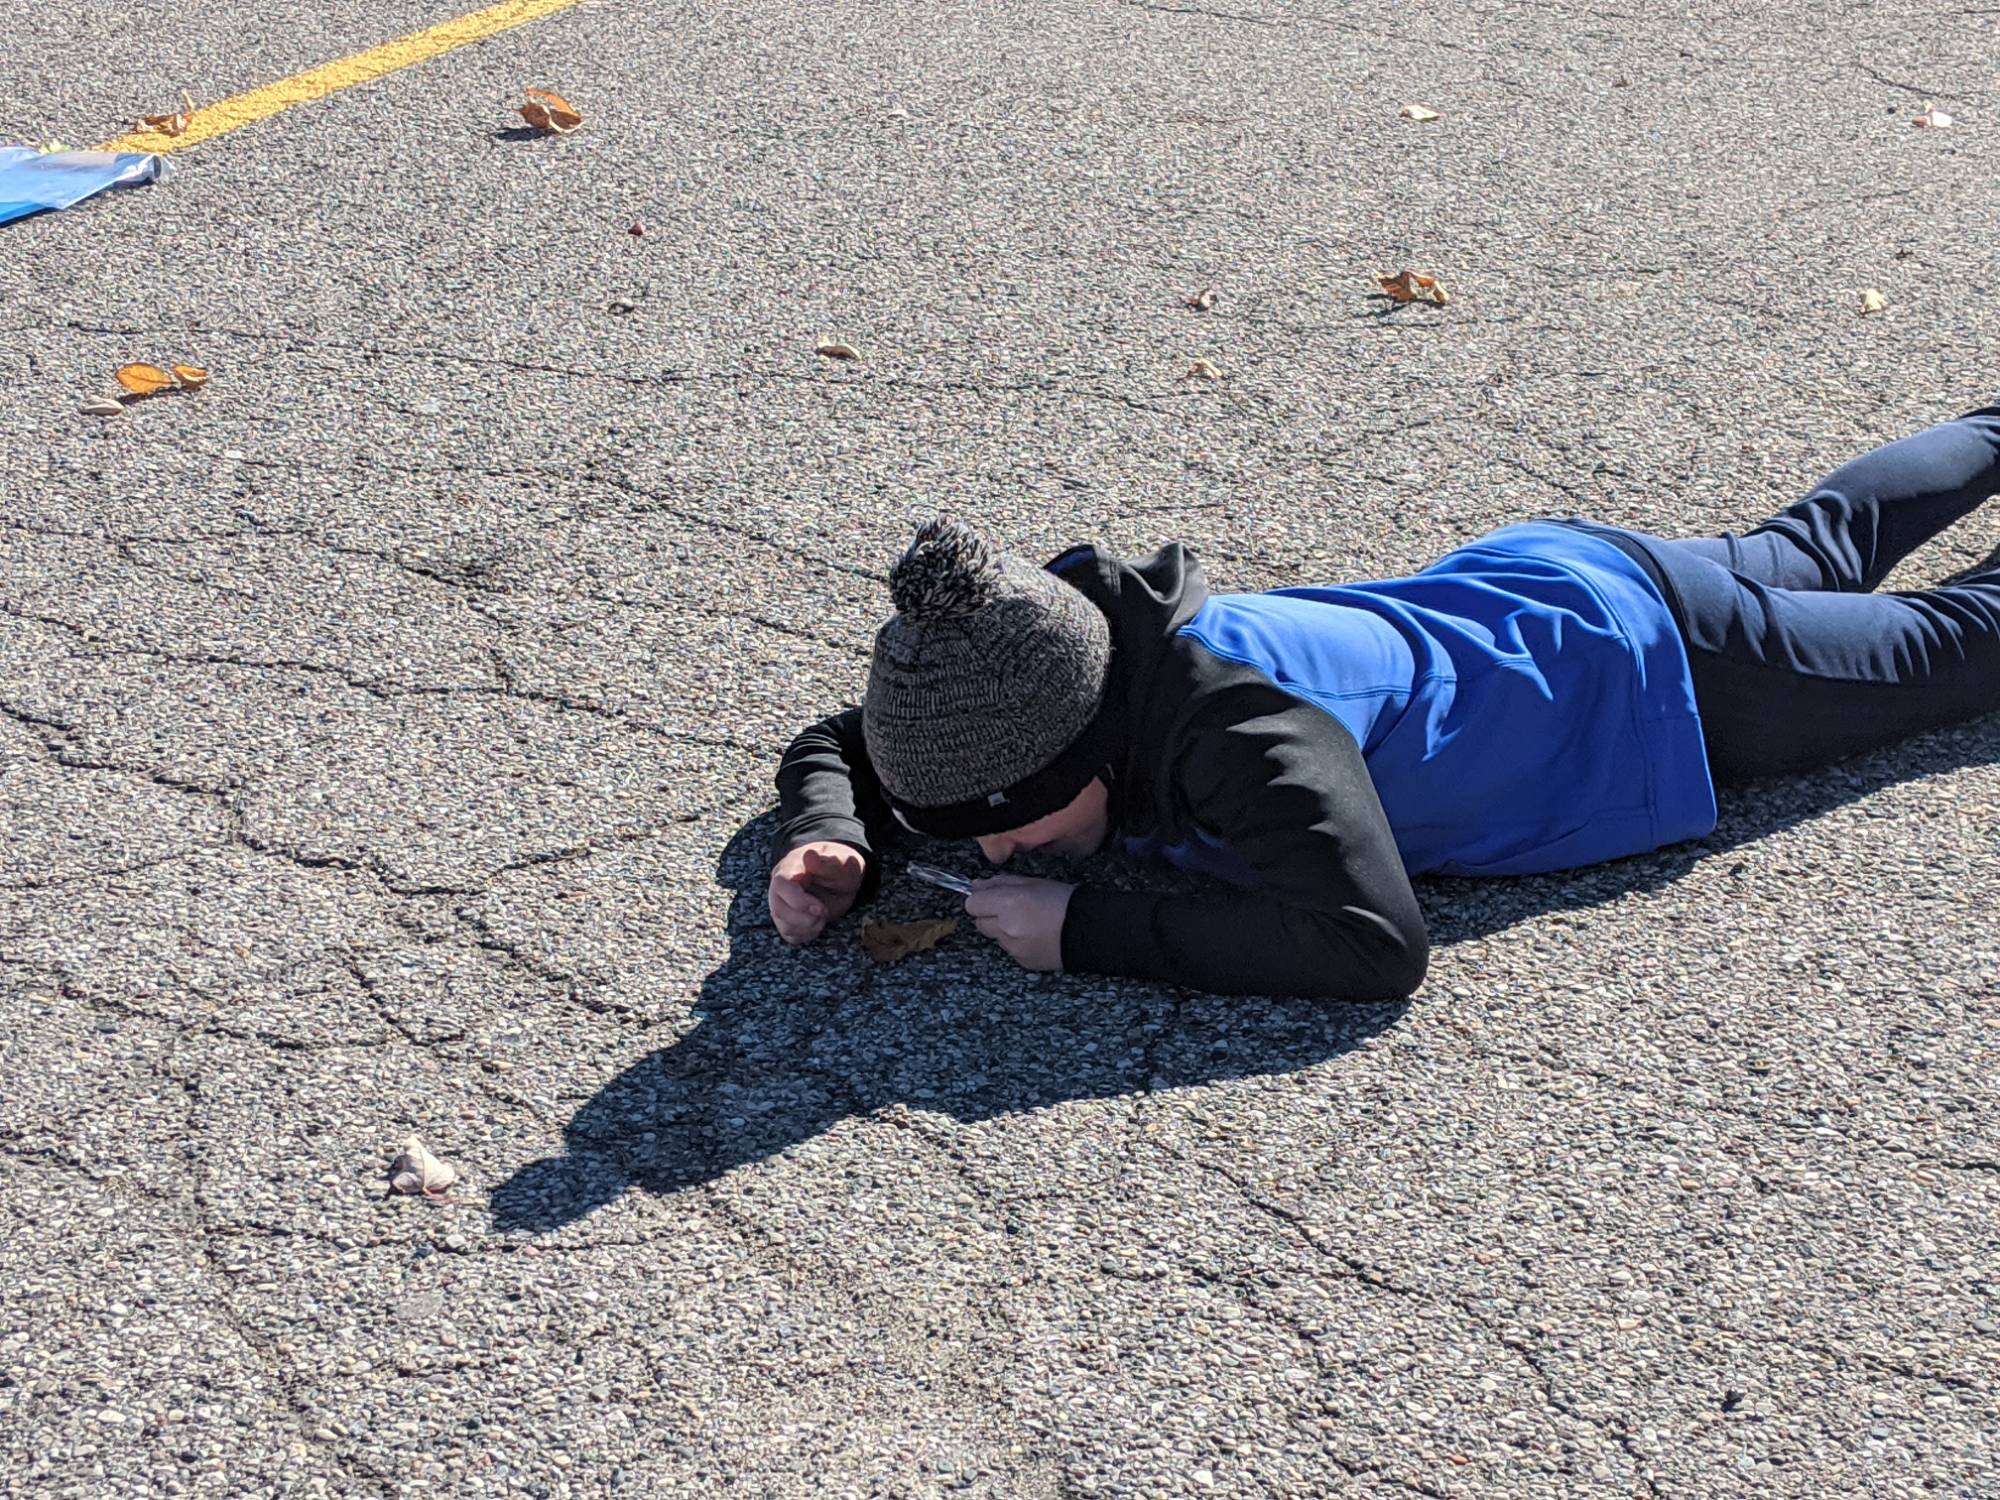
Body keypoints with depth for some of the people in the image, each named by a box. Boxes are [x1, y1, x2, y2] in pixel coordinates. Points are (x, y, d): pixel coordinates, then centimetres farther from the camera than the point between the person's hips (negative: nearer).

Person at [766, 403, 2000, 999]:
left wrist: (1089, 930, -45)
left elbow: (1374, 944, -49)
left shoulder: (1233, 724, -43)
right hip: (1526, 579, 6)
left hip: (1650, 669, -6)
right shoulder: (1064, 644, -21)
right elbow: (842, 745, -7)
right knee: (1808, 554, 34)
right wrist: (833, 848, -28)